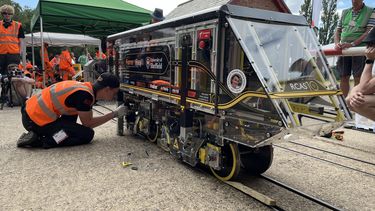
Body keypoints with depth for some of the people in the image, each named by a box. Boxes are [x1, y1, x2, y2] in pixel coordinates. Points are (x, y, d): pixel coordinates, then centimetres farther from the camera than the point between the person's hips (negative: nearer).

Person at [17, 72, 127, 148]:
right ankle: (39, 140, -9)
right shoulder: (84, 95, -21)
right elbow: (88, 123, -8)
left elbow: (87, 119, 16)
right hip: (36, 121, -9)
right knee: (87, 134, -5)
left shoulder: (86, 86, 6)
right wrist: (115, 114, -4)